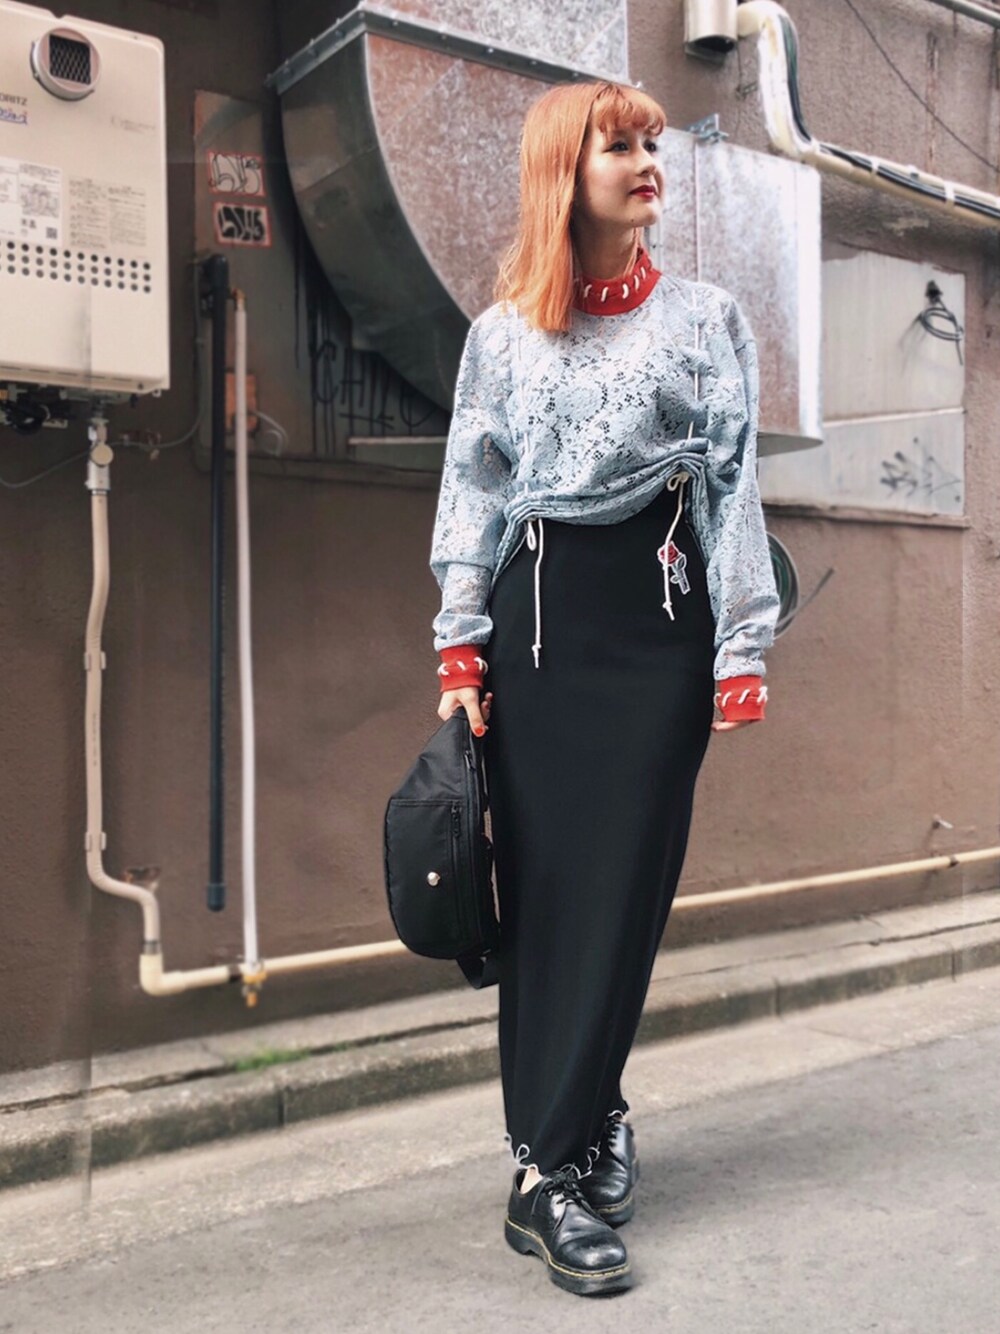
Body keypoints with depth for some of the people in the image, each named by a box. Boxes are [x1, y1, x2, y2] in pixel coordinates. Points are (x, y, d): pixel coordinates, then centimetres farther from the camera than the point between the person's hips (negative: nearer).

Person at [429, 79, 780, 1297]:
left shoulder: (704, 318, 6)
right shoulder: (501, 333, 8)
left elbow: (735, 488, 1)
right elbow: (472, 496, 7)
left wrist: (741, 651, -6)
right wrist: (460, 653, 0)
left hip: (658, 619, -1)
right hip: (538, 619, 2)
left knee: (621, 887, -4)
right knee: (538, 887, 1)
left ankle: (550, 1170, 4)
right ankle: (586, 1121, 17)